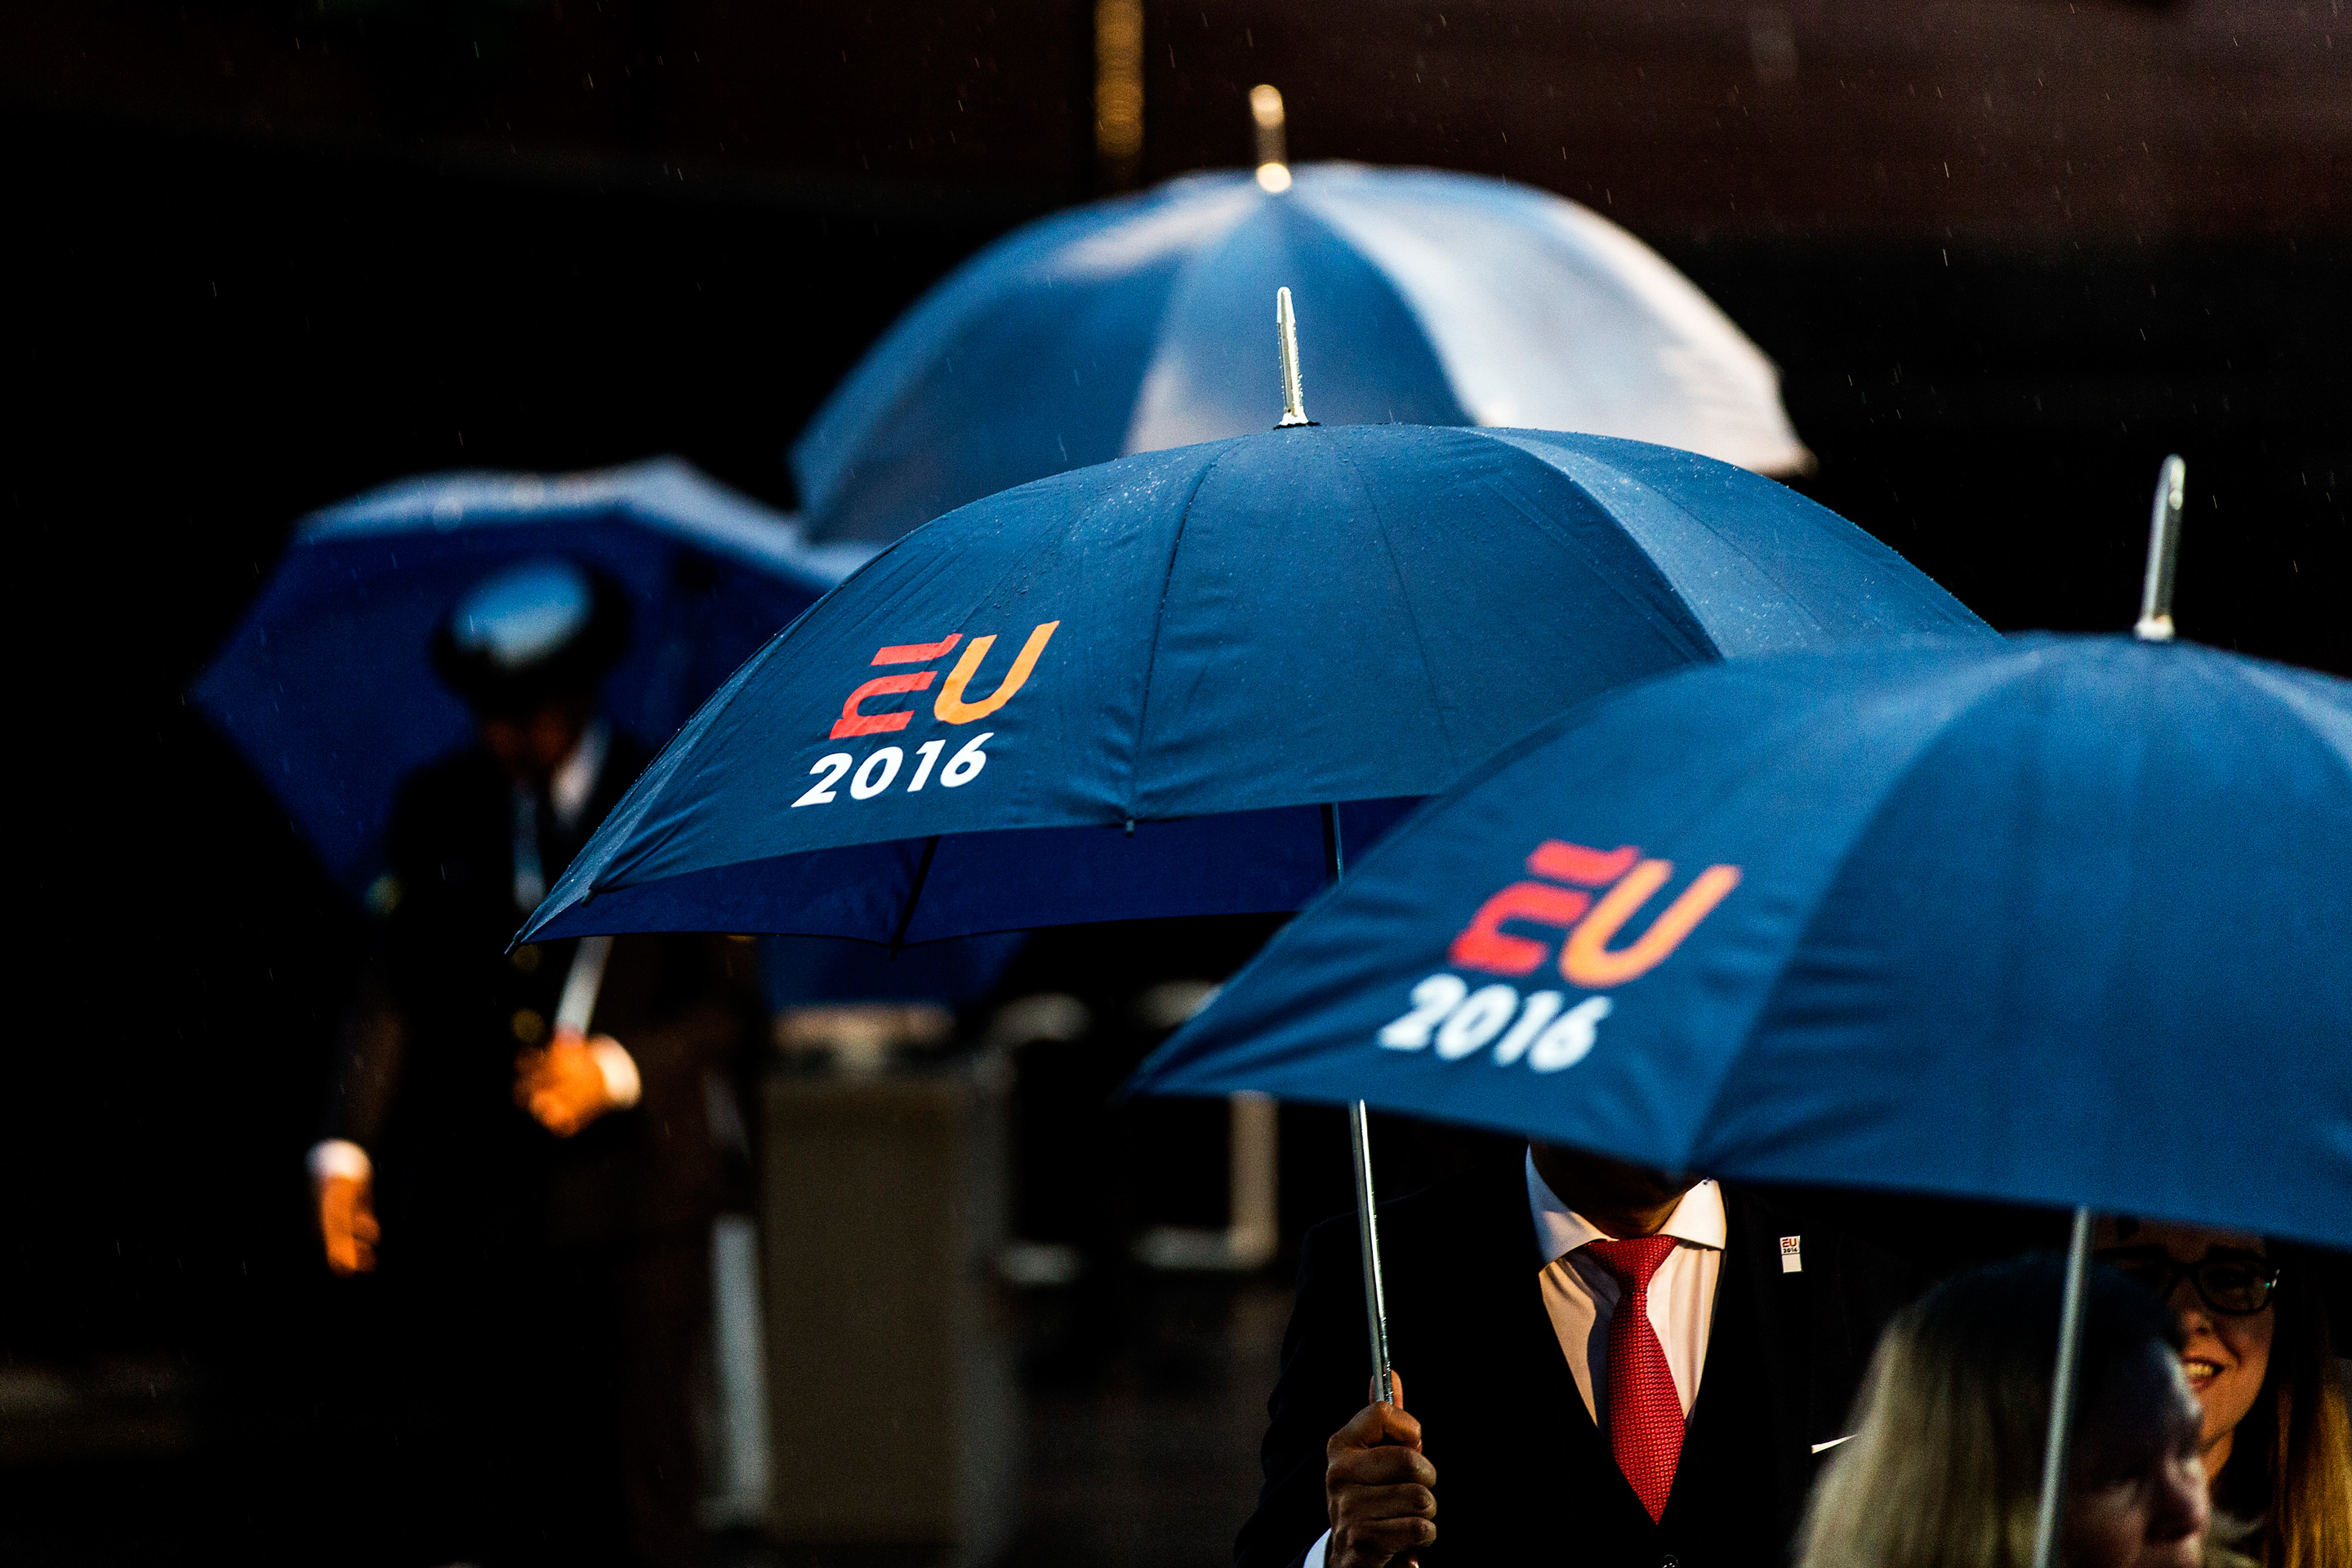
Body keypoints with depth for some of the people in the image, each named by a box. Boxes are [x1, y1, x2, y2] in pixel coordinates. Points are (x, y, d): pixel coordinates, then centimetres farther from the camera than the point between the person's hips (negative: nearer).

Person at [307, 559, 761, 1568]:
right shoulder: (437, 810, 8)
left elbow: (728, 1003, 2)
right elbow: (394, 992, 5)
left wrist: (619, 1069, -16)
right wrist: (346, 1149, -7)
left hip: (630, 1193, -2)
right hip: (463, 1205, 2)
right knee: (445, 1477, -2)